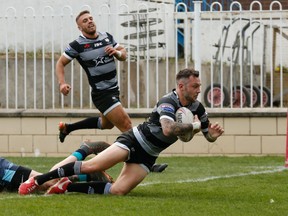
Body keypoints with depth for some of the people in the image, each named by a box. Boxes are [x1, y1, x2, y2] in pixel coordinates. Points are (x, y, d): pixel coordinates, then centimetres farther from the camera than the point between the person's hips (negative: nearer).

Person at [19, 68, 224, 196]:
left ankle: (67, 187, 2)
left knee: (118, 191, -13)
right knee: (91, 166, -21)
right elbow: (168, 129, -42)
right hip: (134, 141, -7)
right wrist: (193, 126, -27)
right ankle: (36, 181, -10)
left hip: (147, 156, 7)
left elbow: (208, 135, 14)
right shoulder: (168, 102, -23)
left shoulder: (197, 107, 2)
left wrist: (213, 134, -11)